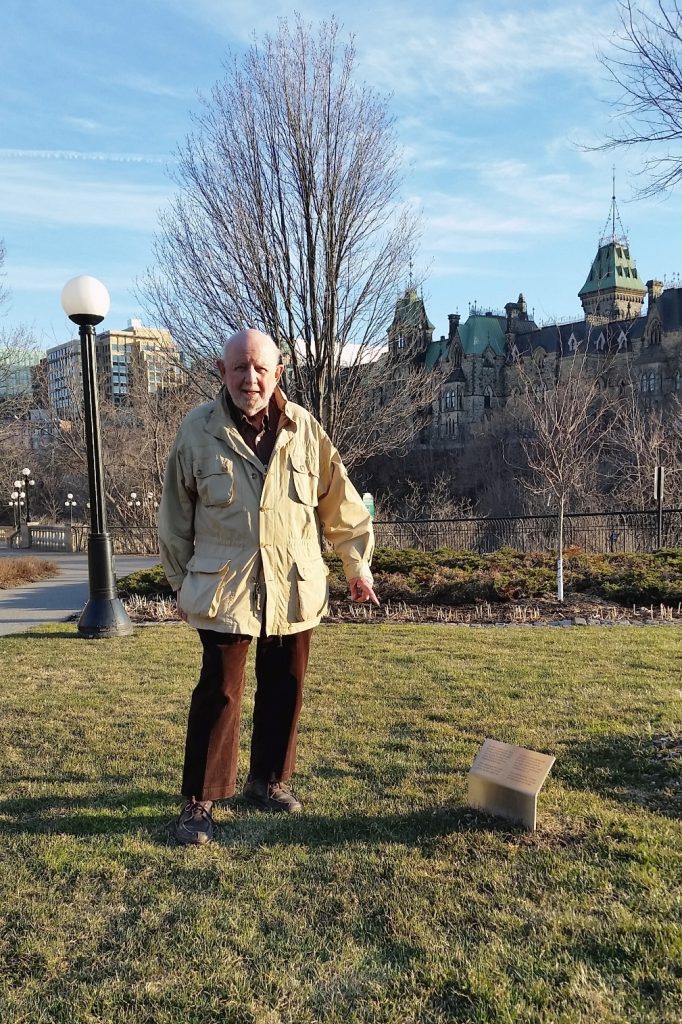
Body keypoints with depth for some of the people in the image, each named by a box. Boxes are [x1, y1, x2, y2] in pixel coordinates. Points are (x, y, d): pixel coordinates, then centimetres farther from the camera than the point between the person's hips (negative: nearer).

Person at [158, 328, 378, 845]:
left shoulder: (305, 429, -1)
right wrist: (182, 581, 7)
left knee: (285, 689, 13)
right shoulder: (198, 431, -6)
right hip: (224, 586, -2)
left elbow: (341, 501, 8)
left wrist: (358, 562, 12)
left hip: (296, 586, 3)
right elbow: (176, 515, 3)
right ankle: (199, 801, 14)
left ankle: (269, 780, 33)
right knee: (218, 694, 0)